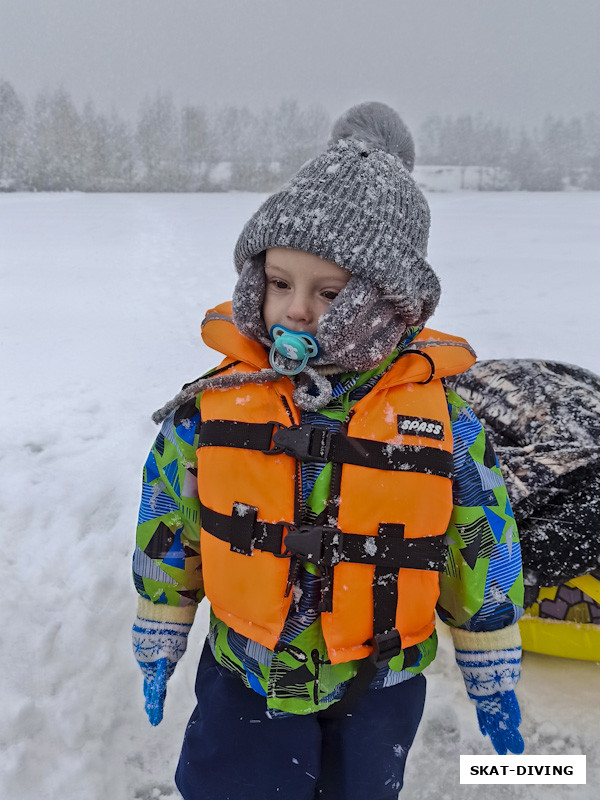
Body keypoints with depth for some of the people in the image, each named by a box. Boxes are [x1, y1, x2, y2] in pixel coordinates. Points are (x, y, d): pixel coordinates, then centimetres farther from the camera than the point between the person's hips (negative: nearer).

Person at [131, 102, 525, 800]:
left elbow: (483, 560, -4)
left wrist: (493, 682, 6)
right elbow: (167, 538, 0)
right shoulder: (210, 409, -14)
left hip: (378, 688, 1)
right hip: (245, 677, 0)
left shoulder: (447, 428, -17)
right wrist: (158, 645, 10)